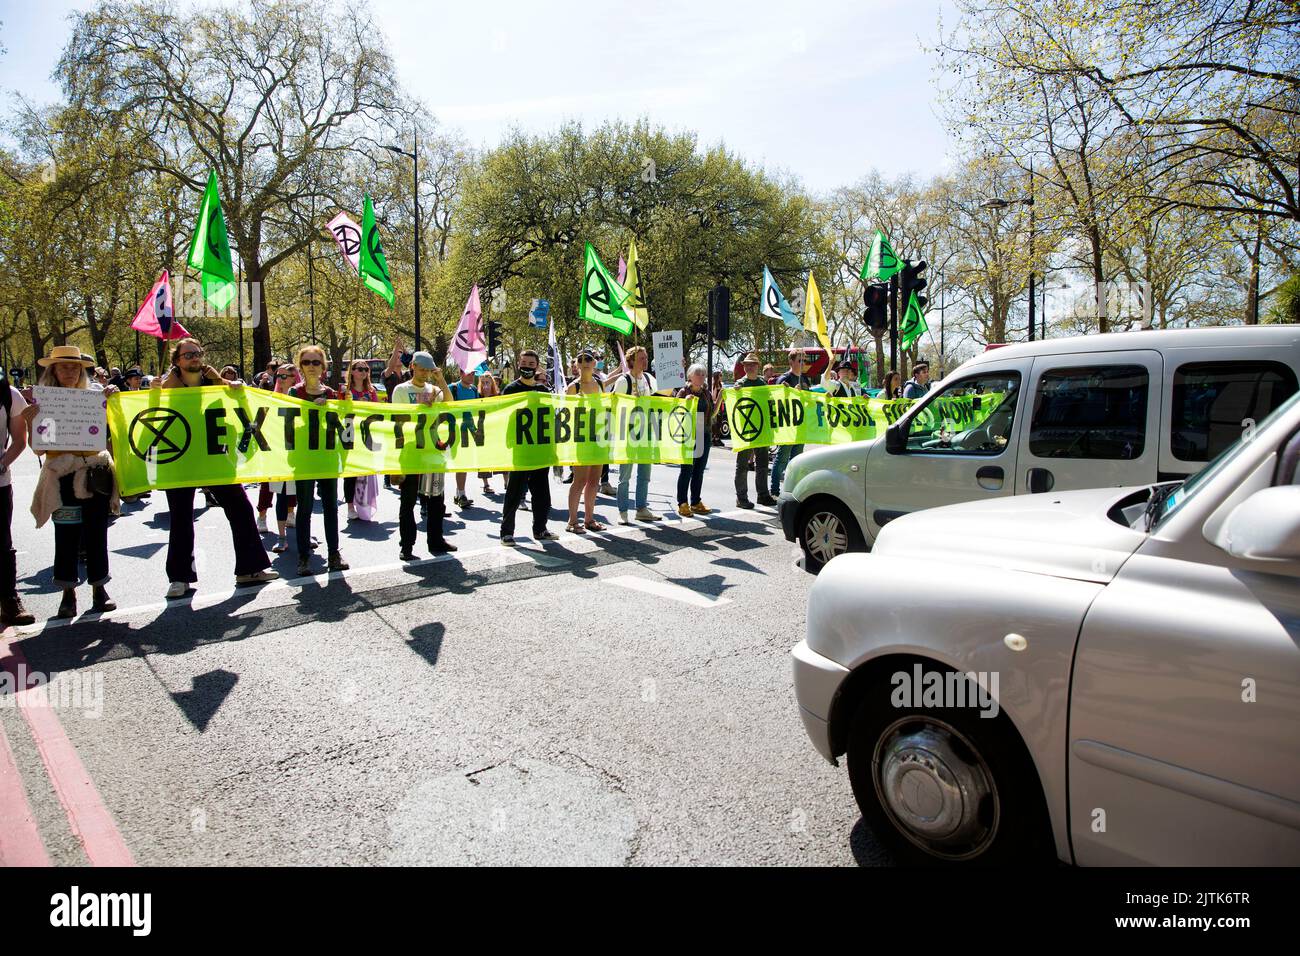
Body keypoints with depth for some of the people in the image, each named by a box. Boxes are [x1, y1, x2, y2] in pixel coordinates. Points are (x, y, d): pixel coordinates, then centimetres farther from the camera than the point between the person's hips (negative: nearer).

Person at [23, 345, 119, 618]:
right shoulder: (43, 402, 3)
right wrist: (29, 421, -16)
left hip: (95, 473, 2)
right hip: (63, 475, -2)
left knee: (96, 533, 6)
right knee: (67, 536, -1)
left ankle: (98, 588, 15)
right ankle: (68, 593, 8)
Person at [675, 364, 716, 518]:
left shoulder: (707, 393, 13)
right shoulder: (683, 392, -1)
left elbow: (712, 413, 16)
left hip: (704, 435, 5)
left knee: (699, 470, 9)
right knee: (687, 469, -5)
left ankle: (696, 502, 17)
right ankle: (682, 503, 1)